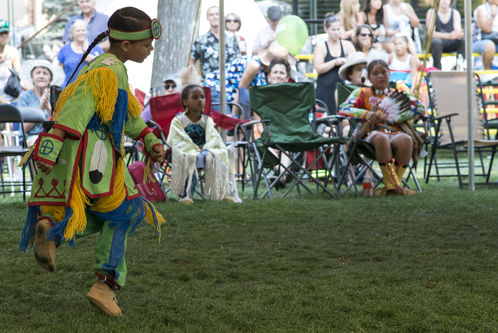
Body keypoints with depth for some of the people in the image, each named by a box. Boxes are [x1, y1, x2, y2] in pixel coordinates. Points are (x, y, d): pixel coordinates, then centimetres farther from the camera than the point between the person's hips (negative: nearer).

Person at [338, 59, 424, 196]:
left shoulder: (397, 94, 24)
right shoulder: (362, 93, 19)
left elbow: (419, 108, 11)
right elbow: (343, 108, 3)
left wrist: (396, 117, -5)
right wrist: (366, 114, -15)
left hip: (396, 132, 2)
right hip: (373, 132, -2)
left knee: (406, 139, -35)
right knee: (381, 138, -40)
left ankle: (393, 185, -28)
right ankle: (392, 184, -36)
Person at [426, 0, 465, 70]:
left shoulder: (455, 13, 1)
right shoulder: (431, 12, -8)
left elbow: (458, 31, -12)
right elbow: (430, 33, -21)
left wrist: (459, 35, -39)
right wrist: (449, 36, -37)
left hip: (449, 45, 3)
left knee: (463, 40, -25)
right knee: (437, 41, -36)